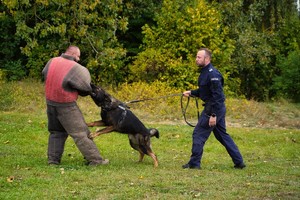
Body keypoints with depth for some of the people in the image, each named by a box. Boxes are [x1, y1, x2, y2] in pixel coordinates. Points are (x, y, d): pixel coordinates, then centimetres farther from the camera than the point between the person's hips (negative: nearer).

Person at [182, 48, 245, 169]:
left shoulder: (212, 74, -20)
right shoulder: (205, 72, 12)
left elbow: (217, 95, -23)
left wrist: (213, 115, -25)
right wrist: (191, 93, 10)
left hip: (214, 108, -10)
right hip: (218, 109, 10)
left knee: (198, 134, -3)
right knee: (222, 135, 16)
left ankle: (194, 163, 5)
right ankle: (239, 162, 20)